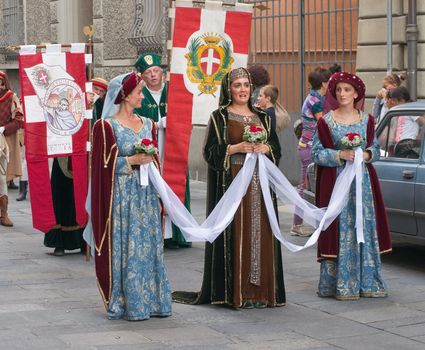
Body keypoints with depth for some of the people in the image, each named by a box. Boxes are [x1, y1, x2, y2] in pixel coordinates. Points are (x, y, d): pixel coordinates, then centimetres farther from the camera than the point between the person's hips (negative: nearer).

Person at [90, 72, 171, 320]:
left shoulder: (148, 124, 12)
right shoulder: (107, 127, -6)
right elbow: (104, 165, -8)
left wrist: (159, 196, 11)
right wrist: (132, 161, -19)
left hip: (147, 194, 6)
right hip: (122, 195, -5)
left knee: (150, 248, 7)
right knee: (125, 249, -2)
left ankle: (151, 300, 15)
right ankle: (126, 304, 5)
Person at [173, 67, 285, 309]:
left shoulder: (262, 117, 16)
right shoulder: (219, 117, 2)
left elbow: (276, 146, 16)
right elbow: (210, 151, -4)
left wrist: (265, 148, -5)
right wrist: (236, 148, -16)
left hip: (259, 183, 4)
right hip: (232, 181, -4)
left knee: (260, 233, 2)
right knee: (235, 234, -7)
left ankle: (260, 289, 8)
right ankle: (234, 291, -3)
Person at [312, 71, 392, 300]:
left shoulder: (366, 120, 9)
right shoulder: (326, 122, 0)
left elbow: (375, 148, 13)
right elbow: (316, 153, -2)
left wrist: (366, 154, -8)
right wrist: (339, 155, -16)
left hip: (363, 180, 3)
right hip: (336, 182, -3)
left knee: (365, 228, 3)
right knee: (340, 229, -5)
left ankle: (367, 281, 11)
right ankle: (341, 284, 0)